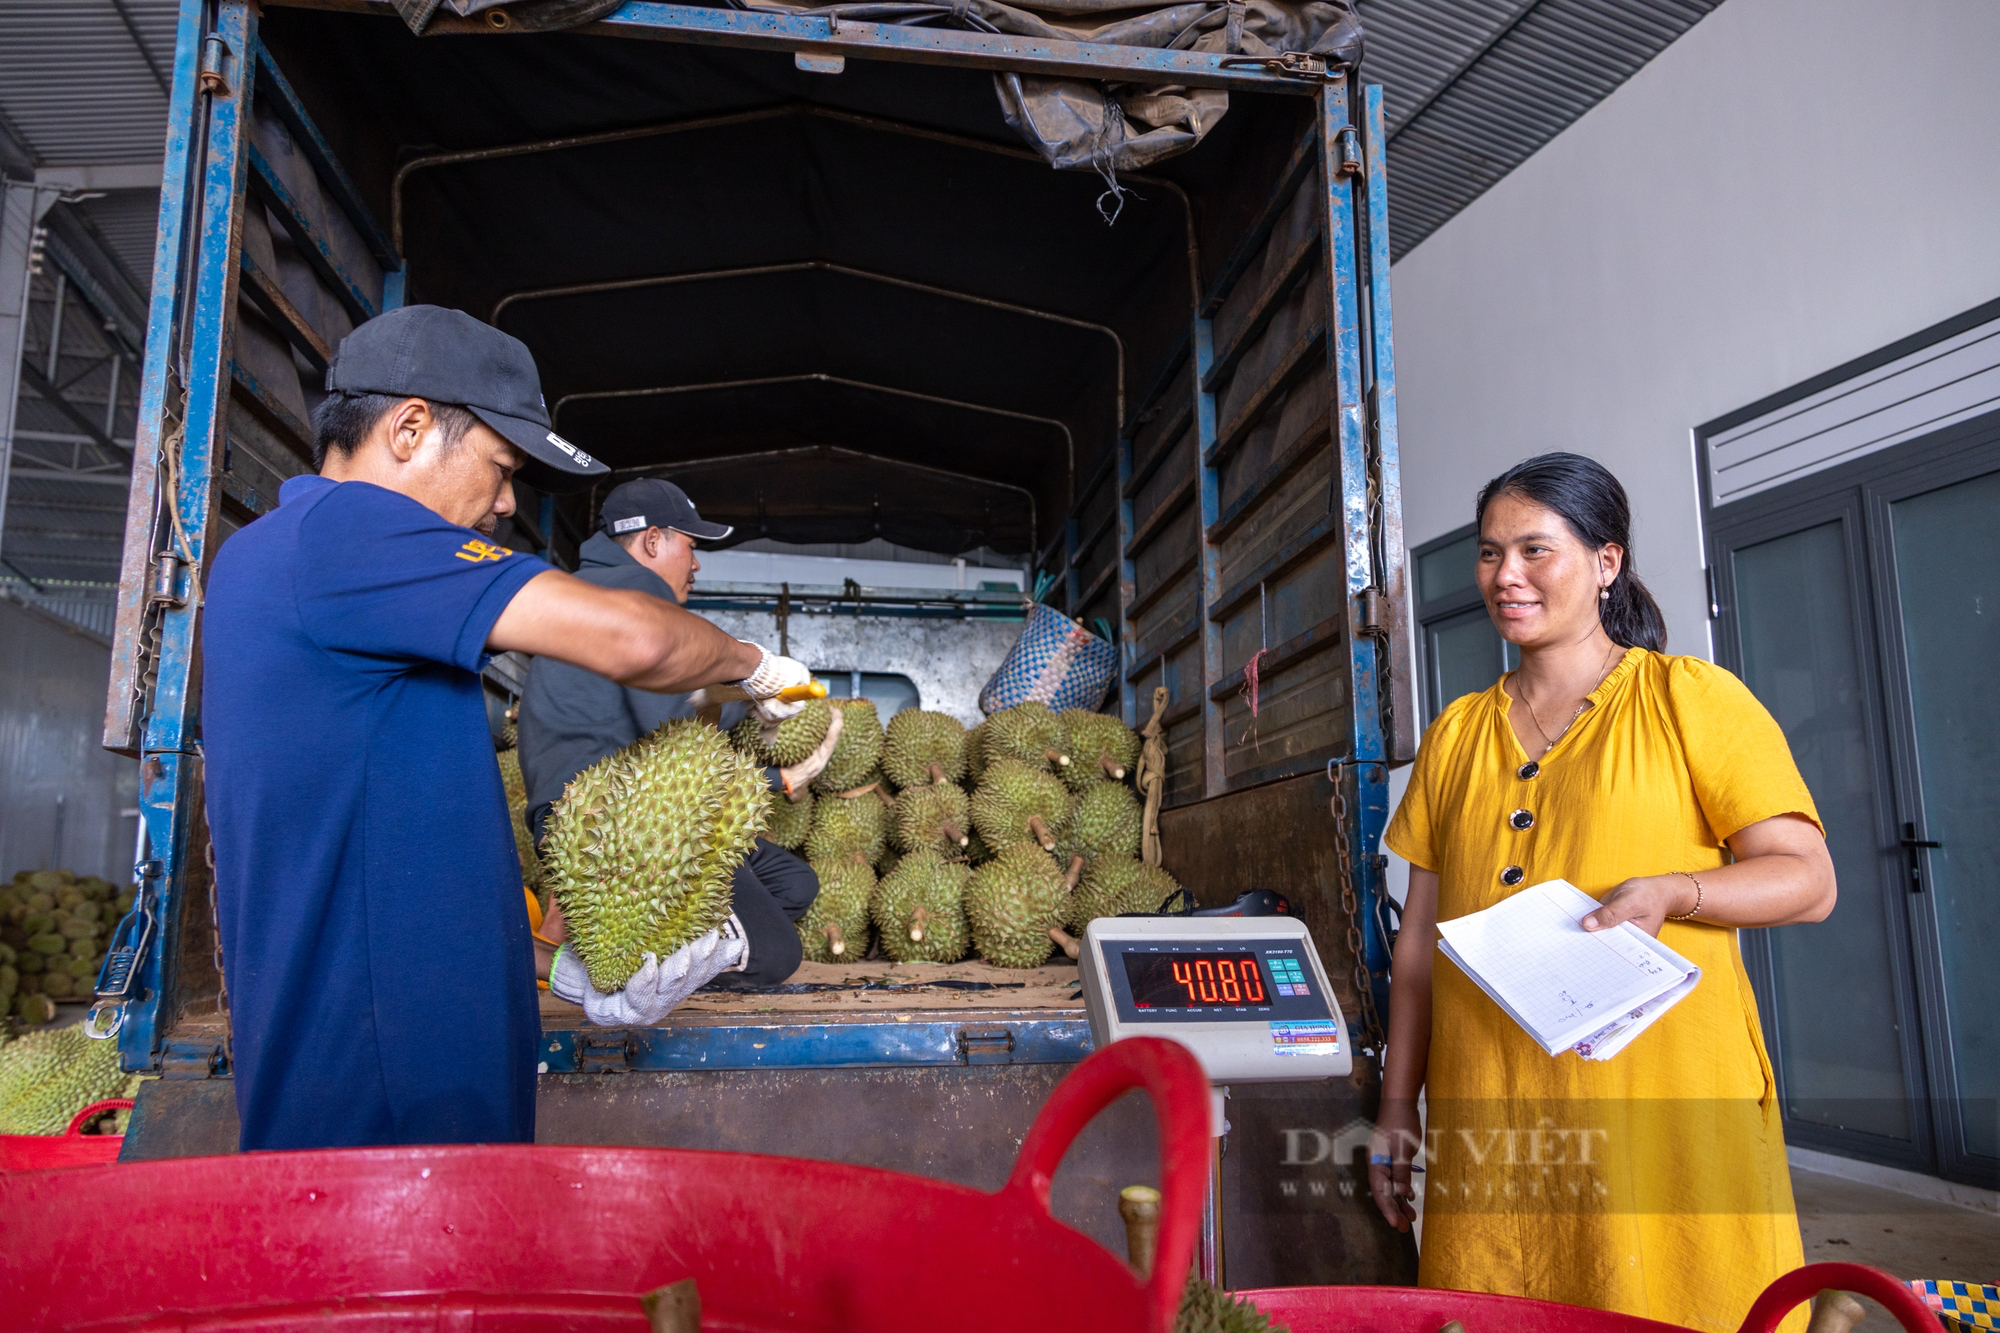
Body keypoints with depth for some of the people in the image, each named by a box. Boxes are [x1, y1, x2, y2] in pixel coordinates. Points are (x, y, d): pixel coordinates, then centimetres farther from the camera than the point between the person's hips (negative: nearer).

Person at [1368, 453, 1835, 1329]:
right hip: (1491, 1115, 4)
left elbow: (1809, 881, -1)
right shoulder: (1457, 733, 12)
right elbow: (1420, 936, 13)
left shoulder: (1690, 698, 1)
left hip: (1662, 1100, -3)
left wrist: (1667, 893, -20)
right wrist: (1396, 1107, 11)